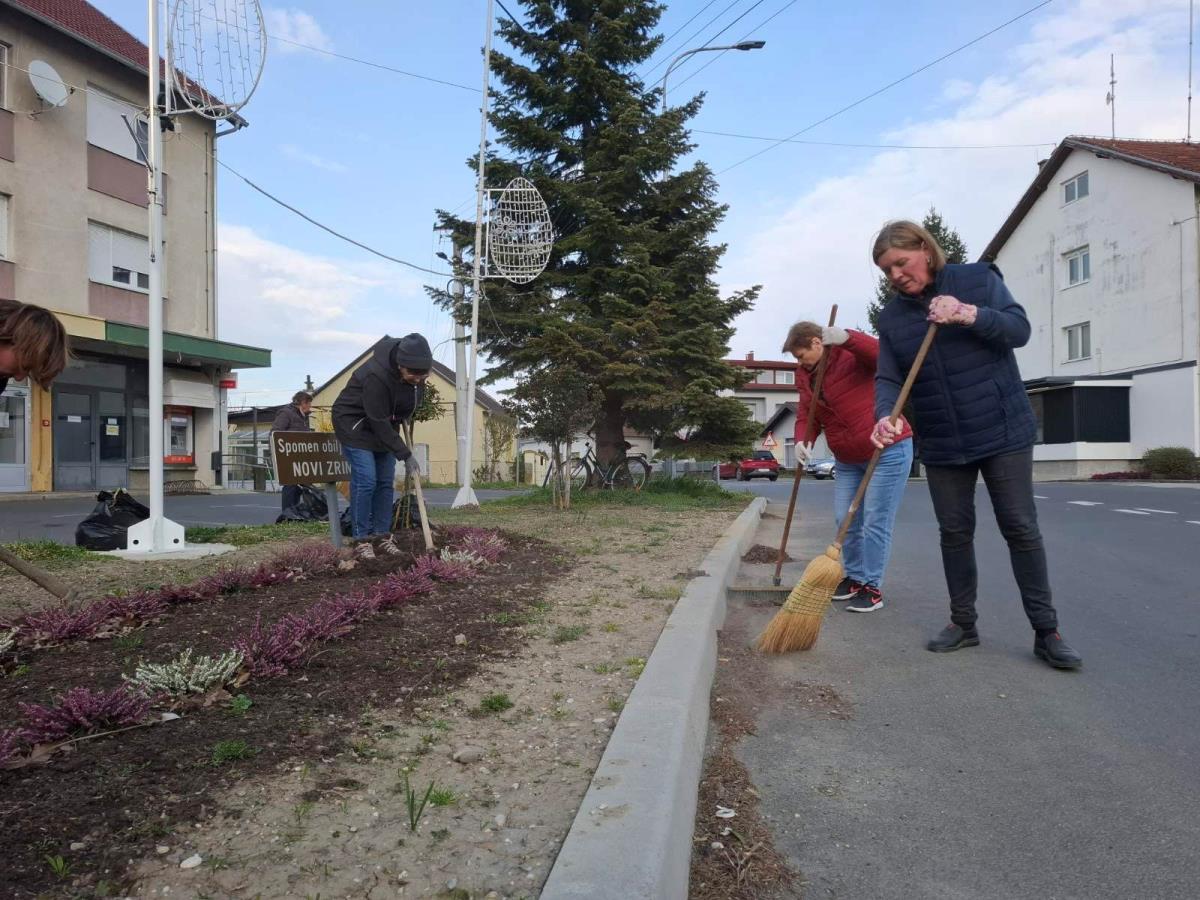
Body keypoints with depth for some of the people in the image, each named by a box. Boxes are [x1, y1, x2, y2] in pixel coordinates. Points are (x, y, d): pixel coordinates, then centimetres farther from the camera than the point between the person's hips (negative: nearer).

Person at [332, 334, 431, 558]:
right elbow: (380, 422, -30)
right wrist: (406, 455, -27)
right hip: (355, 424, -7)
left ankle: (383, 536, 11)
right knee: (365, 480, -12)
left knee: (385, 481, 4)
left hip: (383, 425, 7)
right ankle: (361, 540, -2)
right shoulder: (376, 375, -35)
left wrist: (401, 419, 6)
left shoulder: (415, 368, -14)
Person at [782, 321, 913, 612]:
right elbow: (805, 415, 1)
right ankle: (854, 578, 25)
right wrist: (802, 440, -20)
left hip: (888, 452, -7)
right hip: (847, 460, 8)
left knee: (875, 522, -6)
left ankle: (872, 587, 3)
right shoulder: (806, 377, 6)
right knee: (846, 521, 9)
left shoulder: (853, 354, -14)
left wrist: (847, 338, -44)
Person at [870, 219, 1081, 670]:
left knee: (1021, 528, 0)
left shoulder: (977, 279, -2)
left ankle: (1046, 631, 8)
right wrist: (885, 416, -24)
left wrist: (968, 314, -24)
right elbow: (888, 379, -3)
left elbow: (1019, 328, -8)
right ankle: (962, 623, 20)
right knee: (955, 532, 7)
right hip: (942, 445, 3)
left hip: (1003, 431, -2)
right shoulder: (891, 316, 4)